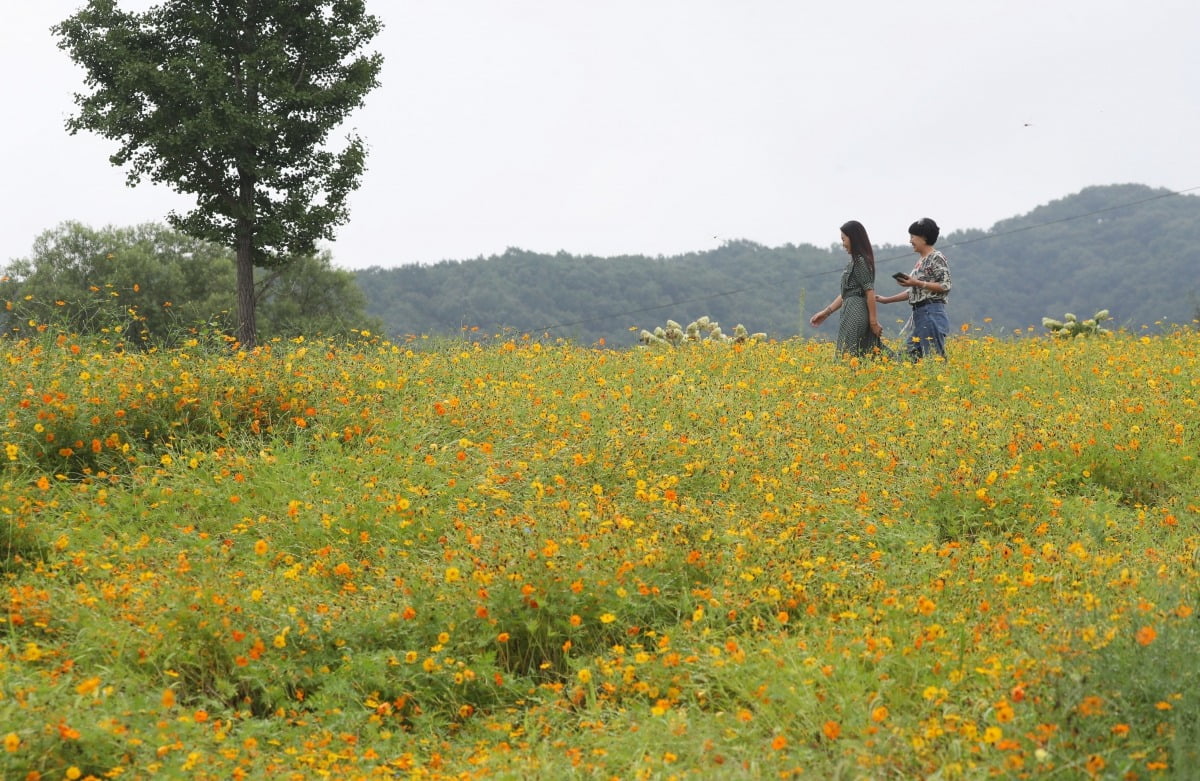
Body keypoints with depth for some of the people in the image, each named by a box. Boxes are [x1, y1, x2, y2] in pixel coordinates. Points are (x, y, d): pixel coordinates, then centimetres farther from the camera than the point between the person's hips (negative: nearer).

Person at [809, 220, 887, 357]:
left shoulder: (860, 261, -10)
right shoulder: (855, 261, 19)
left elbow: (870, 292, -15)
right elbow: (846, 293, 22)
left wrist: (873, 320, -16)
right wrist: (826, 312, 20)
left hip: (854, 315, -9)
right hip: (852, 313, 9)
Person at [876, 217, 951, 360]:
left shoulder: (937, 258, -7)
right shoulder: (920, 260, 19)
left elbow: (945, 287, -13)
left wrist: (917, 283, -16)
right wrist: (886, 300, 20)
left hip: (931, 312, -9)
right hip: (918, 313, 9)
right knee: (913, 356, 5)